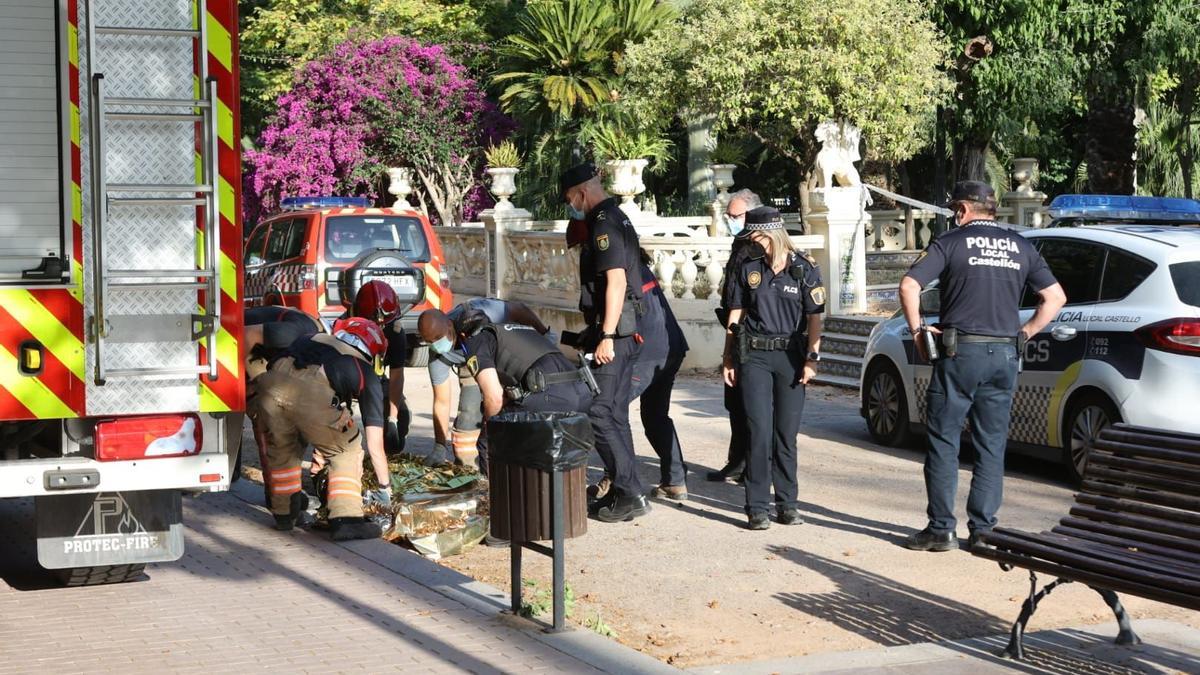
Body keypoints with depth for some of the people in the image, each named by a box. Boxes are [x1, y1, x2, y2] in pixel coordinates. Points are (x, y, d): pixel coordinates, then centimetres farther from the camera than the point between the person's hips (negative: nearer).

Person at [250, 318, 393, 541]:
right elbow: (375, 446, 28)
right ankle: (345, 519, 9)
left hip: (270, 384, 4)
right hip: (312, 393, -4)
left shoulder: (313, 340, 40)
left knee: (282, 445, 31)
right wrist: (385, 488, 42)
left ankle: (284, 512, 41)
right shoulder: (366, 375, 27)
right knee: (347, 451, 19)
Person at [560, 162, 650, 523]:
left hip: (612, 331, -10)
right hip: (627, 331, 10)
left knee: (598, 412, -9)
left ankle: (630, 493, -8)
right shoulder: (618, 219, 17)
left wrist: (606, 337, -23)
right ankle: (624, 491, 18)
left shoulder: (604, 224, -14)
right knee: (615, 413, 14)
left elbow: (616, 281, -22)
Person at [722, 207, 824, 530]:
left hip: (790, 357, 0)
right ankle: (757, 507, -4)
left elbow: (814, 318, 1)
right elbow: (735, 316, 11)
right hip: (754, 356, 0)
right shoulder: (749, 269, 7)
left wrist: (812, 359, -7)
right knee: (759, 431, -7)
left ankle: (787, 503, 16)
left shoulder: (804, 269, 1)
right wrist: (728, 359, 7)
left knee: (786, 433, 5)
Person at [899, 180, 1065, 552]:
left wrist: (917, 331, -2)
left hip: (960, 353, -4)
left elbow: (909, 286, -13)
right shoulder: (1020, 247, 10)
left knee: (943, 442, 4)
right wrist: (1024, 333, 12)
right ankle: (983, 529, 10)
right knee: (992, 446, 10)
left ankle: (941, 528, 5)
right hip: (1005, 357, 4)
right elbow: (1055, 297, 10)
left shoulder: (950, 243, -3)